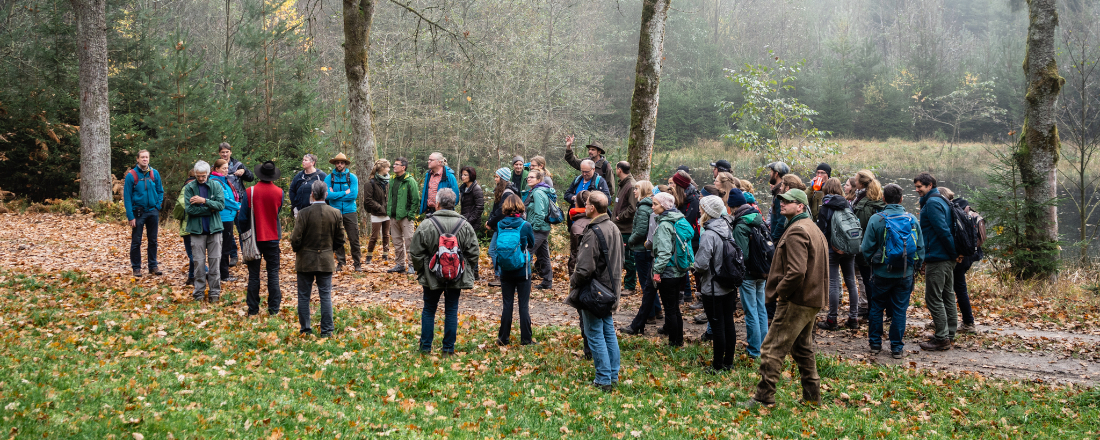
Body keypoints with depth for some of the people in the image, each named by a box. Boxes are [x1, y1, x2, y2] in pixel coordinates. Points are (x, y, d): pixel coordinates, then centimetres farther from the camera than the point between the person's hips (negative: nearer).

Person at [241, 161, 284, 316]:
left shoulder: (249, 192, -10)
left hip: (254, 238, -1)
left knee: (253, 274, 8)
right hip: (272, 238, 1)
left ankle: (253, 309, 11)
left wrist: (245, 234, 8)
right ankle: (274, 309, 7)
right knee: (273, 274, 7)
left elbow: (243, 217, -5)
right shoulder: (279, 192, -5)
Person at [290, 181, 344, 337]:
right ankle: (327, 330, 7)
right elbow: (340, 240, 2)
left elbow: (296, 239, -12)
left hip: (305, 260, -2)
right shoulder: (335, 213, -4)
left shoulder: (304, 213, -14)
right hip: (326, 260, 2)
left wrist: (297, 250, 8)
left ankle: (305, 329, 13)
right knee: (326, 296, 7)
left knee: (304, 296, 9)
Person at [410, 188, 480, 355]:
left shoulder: (426, 225, -11)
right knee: (451, 311, 10)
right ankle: (448, 349, 13)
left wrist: (420, 270, 9)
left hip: (432, 277, -1)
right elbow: (473, 253, -1)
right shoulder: (465, 226, -4)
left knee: (429, 310, 13)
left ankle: (425, 347, 18)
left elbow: (416, 254, -7)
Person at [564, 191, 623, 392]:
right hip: (610, 290, 9)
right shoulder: (614, 228, 6)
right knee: (609, 332, 16)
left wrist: (573, 281, -7)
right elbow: (620, 260, 16)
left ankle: (604, 380, 5)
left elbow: (585, 268, -25)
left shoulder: (593, 233, -23)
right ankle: (613, 376, 23)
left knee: (595, 335, 1)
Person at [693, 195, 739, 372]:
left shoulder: (709, 235, -21)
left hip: (713, 289, -7)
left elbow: (702, 264, -24)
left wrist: (696, 269, -3)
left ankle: (718, 365, 11)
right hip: (729, 287, 7)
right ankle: (729, 362, 25)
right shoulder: (726, 230, 2)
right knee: (728, 324, 14)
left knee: (717, 327, 2)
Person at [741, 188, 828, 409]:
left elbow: (797, 271, -27)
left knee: (772, 348, -6)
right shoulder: (814, 229, 17)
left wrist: (781, 291, -14)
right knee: (802, 347, 19)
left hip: (796, 301, -11)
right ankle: (812, 395, 26)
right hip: (812, 299, 11)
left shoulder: (796, 231, -17)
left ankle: (764, 396, -3)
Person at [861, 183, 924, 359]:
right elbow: (921, 248, 3)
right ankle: (897, 348, 12)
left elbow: (867, 248, -6)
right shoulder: (912, 220, -3)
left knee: (876, 307, 14)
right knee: (900, 310, 8)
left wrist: (870, 261, 14)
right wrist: (915, 266, 16)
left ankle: (875, 343, 21)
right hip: (905, 274, 2)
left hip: (882, 272, -2)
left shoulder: (876, 219, -10)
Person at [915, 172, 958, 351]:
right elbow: (945, 230, 17)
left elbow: (943, 230, -21)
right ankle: (949, 335, 22)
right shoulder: (942, 201, 17)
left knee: (934, 298, -6)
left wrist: (953, 252, -14)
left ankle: (942, 338, -5)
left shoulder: (932, 203, -15)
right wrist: (955, 253, 15)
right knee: (947, 296, 15)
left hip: (937, 258, -10)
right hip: (948, 259, 10)